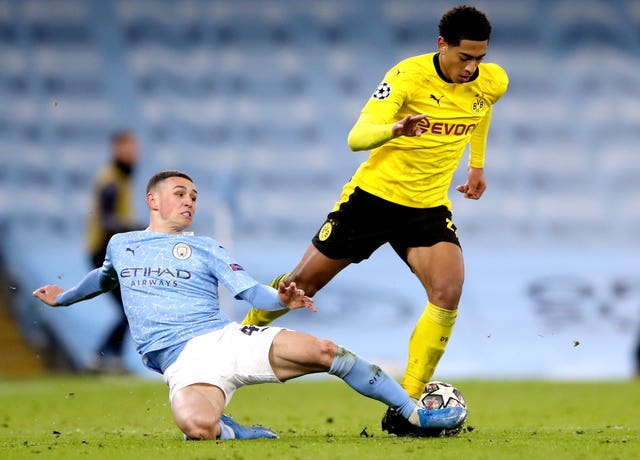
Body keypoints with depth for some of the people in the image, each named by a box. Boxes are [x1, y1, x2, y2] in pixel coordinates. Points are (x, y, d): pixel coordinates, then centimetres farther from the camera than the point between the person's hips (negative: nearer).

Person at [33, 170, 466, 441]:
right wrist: (63, 297, 55)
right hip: (186, 361, -1)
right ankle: (234, 433, -6)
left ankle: (415, 412, -10)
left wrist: (280, 299, -18)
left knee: (324, 351, -21)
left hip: (231, 339, 1)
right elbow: (105, 277, 43)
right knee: (197, 426, -41)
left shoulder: (205, 247, 16)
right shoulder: (120, 244, 20)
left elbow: (249, 290, 4)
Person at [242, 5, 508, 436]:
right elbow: (357, 138, -28)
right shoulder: (408, 75, -20)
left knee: (448, 293, -21)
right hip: (373, 194, -3)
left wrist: (477, 164, 25)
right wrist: (395, 129, -48)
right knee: (303, 282, 6)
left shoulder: (493, 82, -6)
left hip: (428, 207, 3)